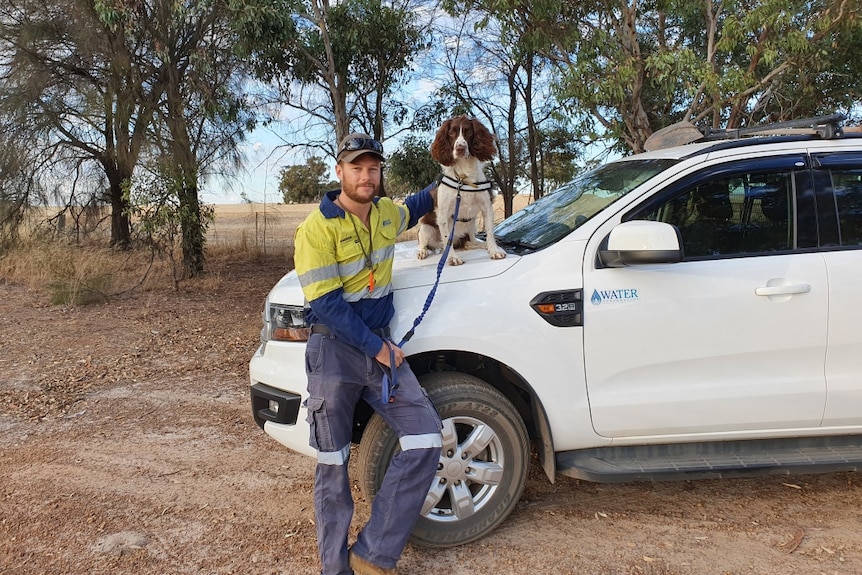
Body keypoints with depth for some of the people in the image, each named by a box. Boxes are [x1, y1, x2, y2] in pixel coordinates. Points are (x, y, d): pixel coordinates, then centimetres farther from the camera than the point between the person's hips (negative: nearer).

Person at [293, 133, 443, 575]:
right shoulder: (317, 228, -11)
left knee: (425, 440, -7)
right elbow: (326, 303, -16)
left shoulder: (386, 212, 8)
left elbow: (409, 211, 35)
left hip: (380, 344, 6)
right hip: (334, 348, -5)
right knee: (333, 463, 3)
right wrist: (377, 348, -14)